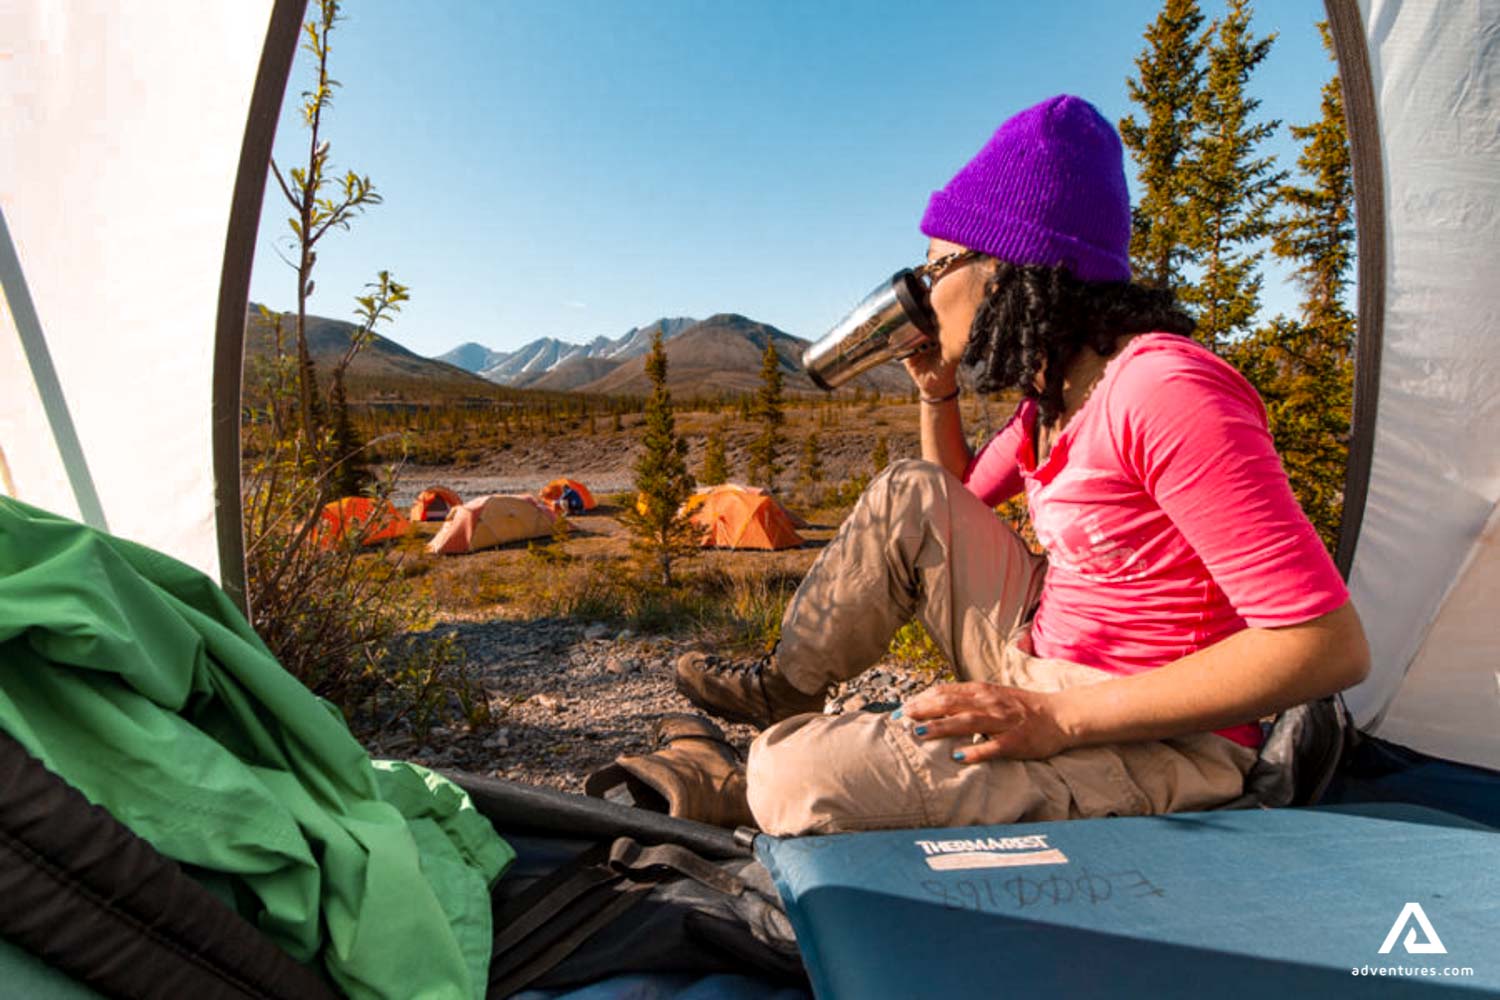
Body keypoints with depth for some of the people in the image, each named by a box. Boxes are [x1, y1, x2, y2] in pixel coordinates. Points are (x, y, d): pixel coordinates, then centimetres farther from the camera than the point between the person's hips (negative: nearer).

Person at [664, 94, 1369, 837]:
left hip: (1151, 749, -8)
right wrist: (936, 392, 7)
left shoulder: (1166, 392, -23)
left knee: (793, 776, -25)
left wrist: (1061, 718, -26)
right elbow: (956, 503, 23)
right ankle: (781, 689, 12)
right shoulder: (1053, 395, 6)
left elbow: (1327, 646, -24)